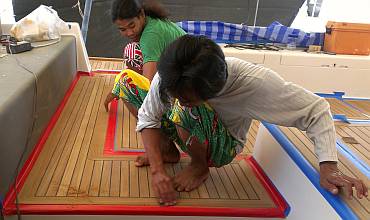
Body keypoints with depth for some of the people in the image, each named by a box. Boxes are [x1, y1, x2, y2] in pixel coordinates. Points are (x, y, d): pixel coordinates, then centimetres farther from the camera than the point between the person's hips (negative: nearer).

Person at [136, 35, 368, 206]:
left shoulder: (251, 82, -36)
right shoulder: (169, 77, -30)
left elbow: (316, 109, -26)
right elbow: (148, 118, -19)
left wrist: (329, 167, -35)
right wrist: (157, 170, -32)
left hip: (222, 147, -4)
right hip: (185, 136, 4)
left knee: (186, 108, -36)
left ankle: (200, 166, -6)